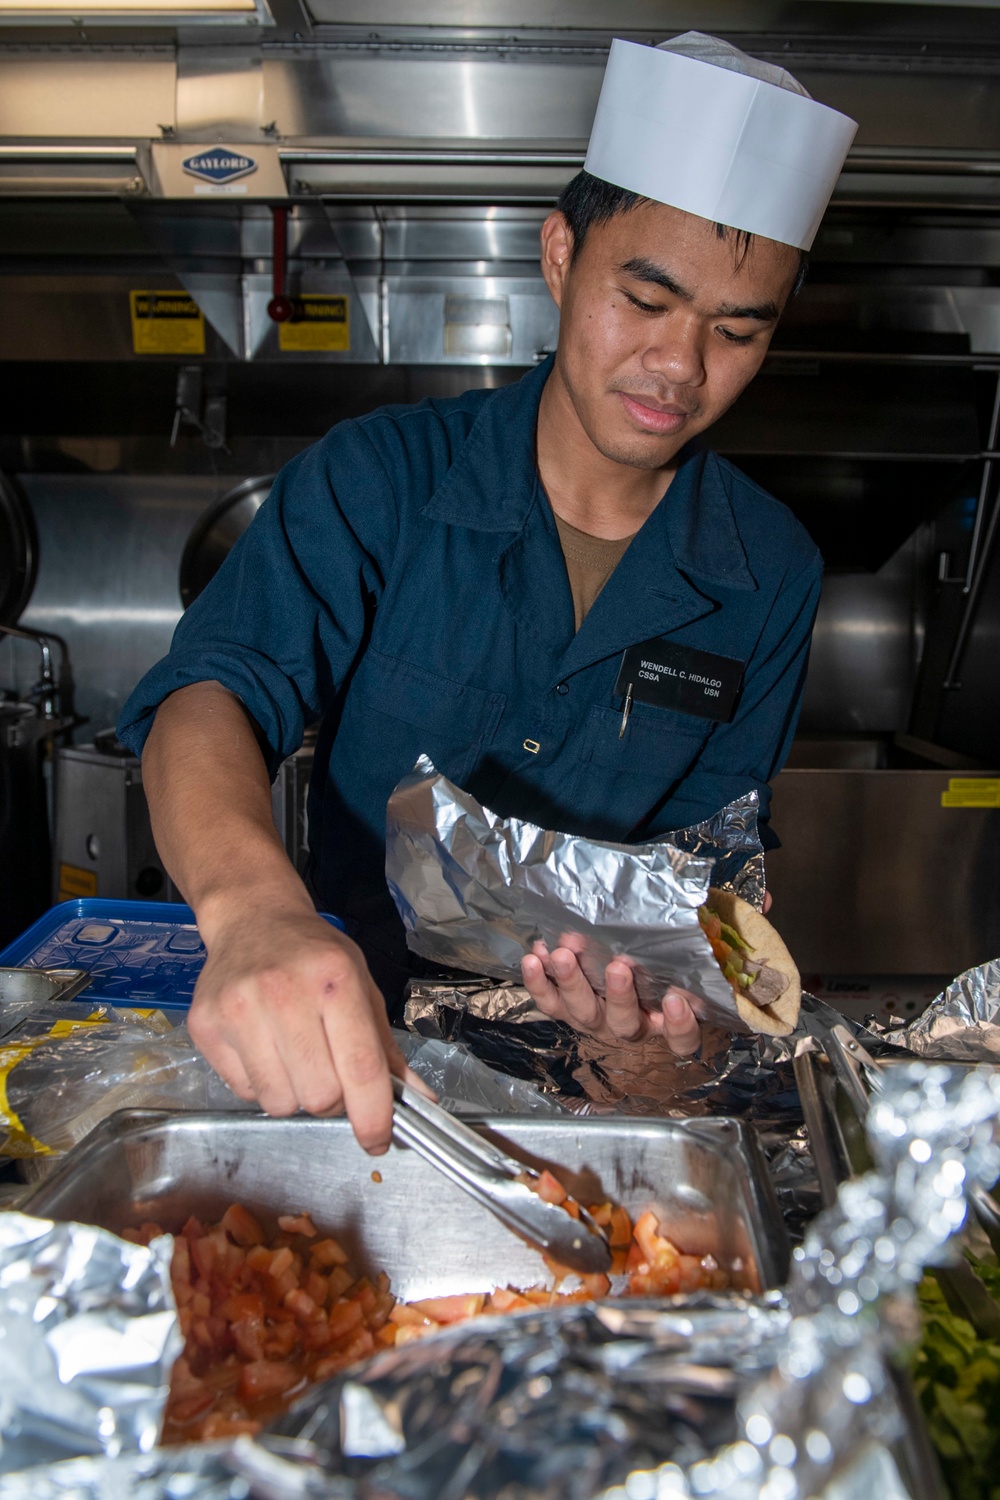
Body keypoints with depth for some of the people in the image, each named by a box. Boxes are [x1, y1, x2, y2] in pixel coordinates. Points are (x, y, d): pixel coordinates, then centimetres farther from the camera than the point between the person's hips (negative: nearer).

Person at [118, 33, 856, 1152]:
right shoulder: (378, 479, -9)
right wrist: (253, 903, -42)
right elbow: (211, 691, -21)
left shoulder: (773, 574, -3)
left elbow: (710, 845, 2)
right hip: (339, 1038, -1)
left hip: (585, 1059, 2)